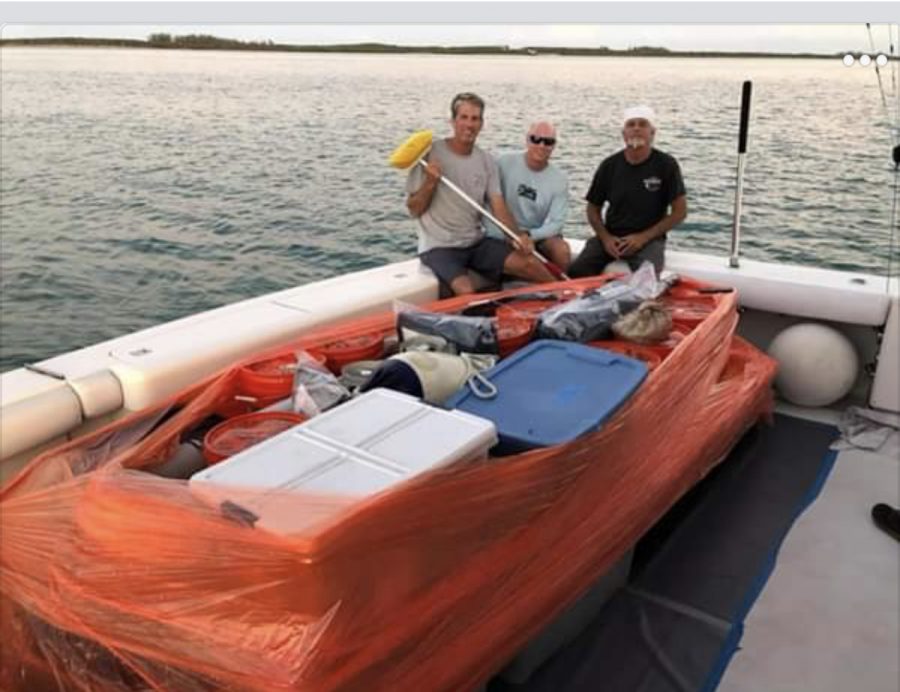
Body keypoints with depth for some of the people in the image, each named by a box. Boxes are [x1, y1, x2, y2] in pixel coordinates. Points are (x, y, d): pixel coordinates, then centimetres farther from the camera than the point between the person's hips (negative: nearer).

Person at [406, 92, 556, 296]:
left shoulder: (487, 161, 6)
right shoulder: (430, 155, -7)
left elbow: (499, 208, 0)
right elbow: (414, 210, -5)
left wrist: (518, 235, -17)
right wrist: (430, 182, -21)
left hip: (477, 242, 4)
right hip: (438, 247, -4)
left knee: (529, 262, -14)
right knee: (467, 291, -30)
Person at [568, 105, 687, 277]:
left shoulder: (666, 165, -1)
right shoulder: (609, 166, 7)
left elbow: (679, 211, -1)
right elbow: (593, 208, 13)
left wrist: (643, 237, -10)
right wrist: (605, 238, -6)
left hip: (649, 239, -2)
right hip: (610, 236, 2)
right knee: (576, 272, -21)